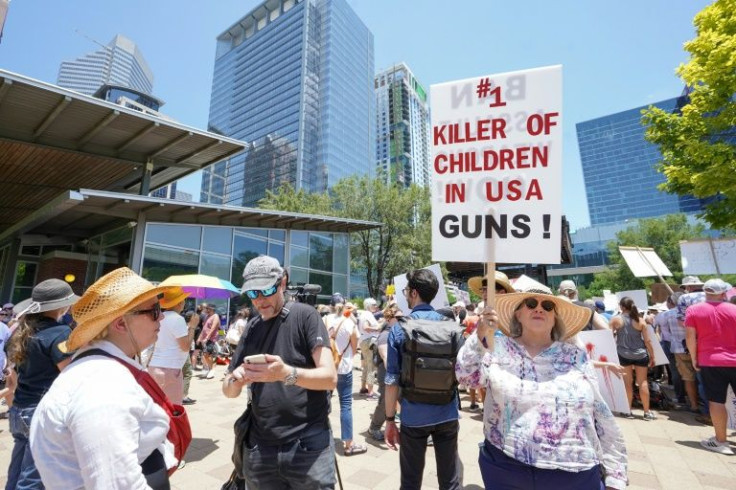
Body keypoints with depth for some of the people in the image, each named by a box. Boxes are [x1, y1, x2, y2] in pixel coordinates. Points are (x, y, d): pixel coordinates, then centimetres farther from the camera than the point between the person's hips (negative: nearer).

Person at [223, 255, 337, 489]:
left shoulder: (304, 315, -10)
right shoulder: (252, 328, 6)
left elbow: (330, 377, -16)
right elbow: (228, 390, 8)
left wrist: (286, 373, -34)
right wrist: (236, 381, -16)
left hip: (307, 446, -4)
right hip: (259, 447, 5)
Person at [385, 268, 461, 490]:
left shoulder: (399, 329, -10)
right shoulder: (451, 326, -3)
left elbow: (392, 378, -9)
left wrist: (390, 419, -1)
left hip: (413, 417, -2)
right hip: (448, 414, 2)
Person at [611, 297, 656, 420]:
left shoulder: (616, 319, -7)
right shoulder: (640, 320, -3)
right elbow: (647, 341, -1)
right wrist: (652, 356, 7)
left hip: (623, 355, -1)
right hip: (640, 355, 1)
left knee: (627, 383, 7)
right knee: (643, 382, 8)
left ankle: (628, 411, 14)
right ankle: (647, 412, 15)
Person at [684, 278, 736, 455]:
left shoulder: (693, 310, -2)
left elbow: (690, 337, -5)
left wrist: (694, 359, 5)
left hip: (710, 361, -1)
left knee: (716, 401, 3)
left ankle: (721, 441, 8)